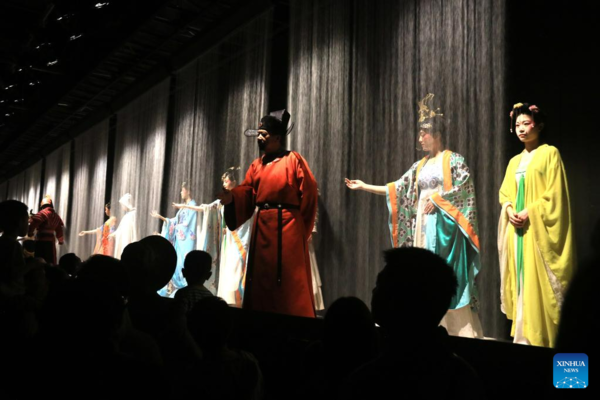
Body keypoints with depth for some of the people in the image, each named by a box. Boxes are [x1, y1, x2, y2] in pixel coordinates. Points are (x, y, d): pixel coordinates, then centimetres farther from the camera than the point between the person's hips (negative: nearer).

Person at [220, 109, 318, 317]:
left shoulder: (293, 160, -3)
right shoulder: (257, 164, 14)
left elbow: (308, 192, -6)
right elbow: (246, 191, 5)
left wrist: (300, 225, -3)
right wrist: (231, 197, -16)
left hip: (287, 227, -6)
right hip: (262, 226, 6)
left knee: (289, 282, -4)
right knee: (261, 279, 9)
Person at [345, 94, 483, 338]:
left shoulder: (454, 160, -1)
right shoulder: (420, 166, 17)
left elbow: (463, 189, -10)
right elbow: (398, 189, 14)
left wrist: (436, 198, -15)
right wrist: (365, 186, 10)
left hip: (445, 226, -7)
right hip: (423, 225, 7)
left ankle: (459, 330, -5)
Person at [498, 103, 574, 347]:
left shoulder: (550, 153, -2)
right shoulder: (515, 161, 17)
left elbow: (555, 194, -10)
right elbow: (505, 193, 16)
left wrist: (529, 212, -17)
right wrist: (510, 210, -5)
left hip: (538, 229, -6)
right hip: (517, 228, 6)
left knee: (539, 283, -8)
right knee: (520, 282, 6)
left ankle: (542, 338, -1)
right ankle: (523, 335, 11)